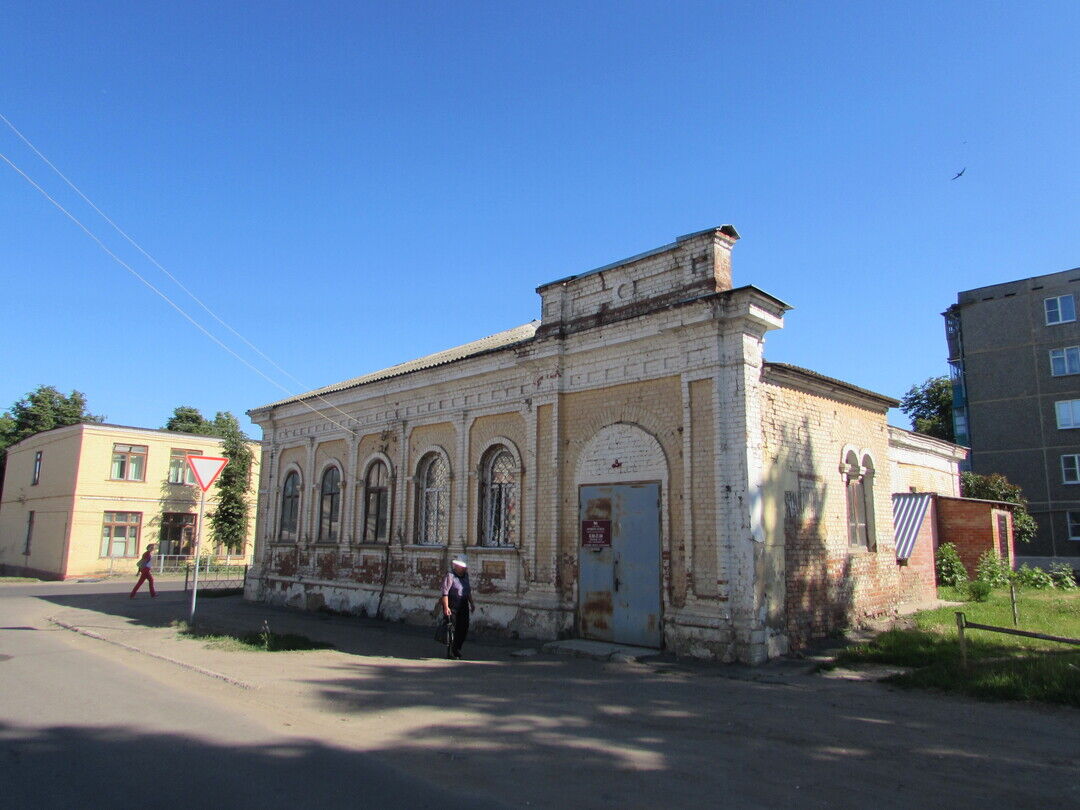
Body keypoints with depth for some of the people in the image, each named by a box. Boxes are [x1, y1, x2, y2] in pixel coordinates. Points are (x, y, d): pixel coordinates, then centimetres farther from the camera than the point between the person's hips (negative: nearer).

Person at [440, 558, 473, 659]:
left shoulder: (465, 576, 11)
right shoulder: (450, 576, -12)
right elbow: (445, 592, -18)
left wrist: (471, 603, 19)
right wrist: (446, 607, -24)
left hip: (463, 606, 7)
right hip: (452, 606, -7)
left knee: (464, 628, 5)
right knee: (452, 629, -3)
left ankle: (457, 649, 21)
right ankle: (450, 652, 8)